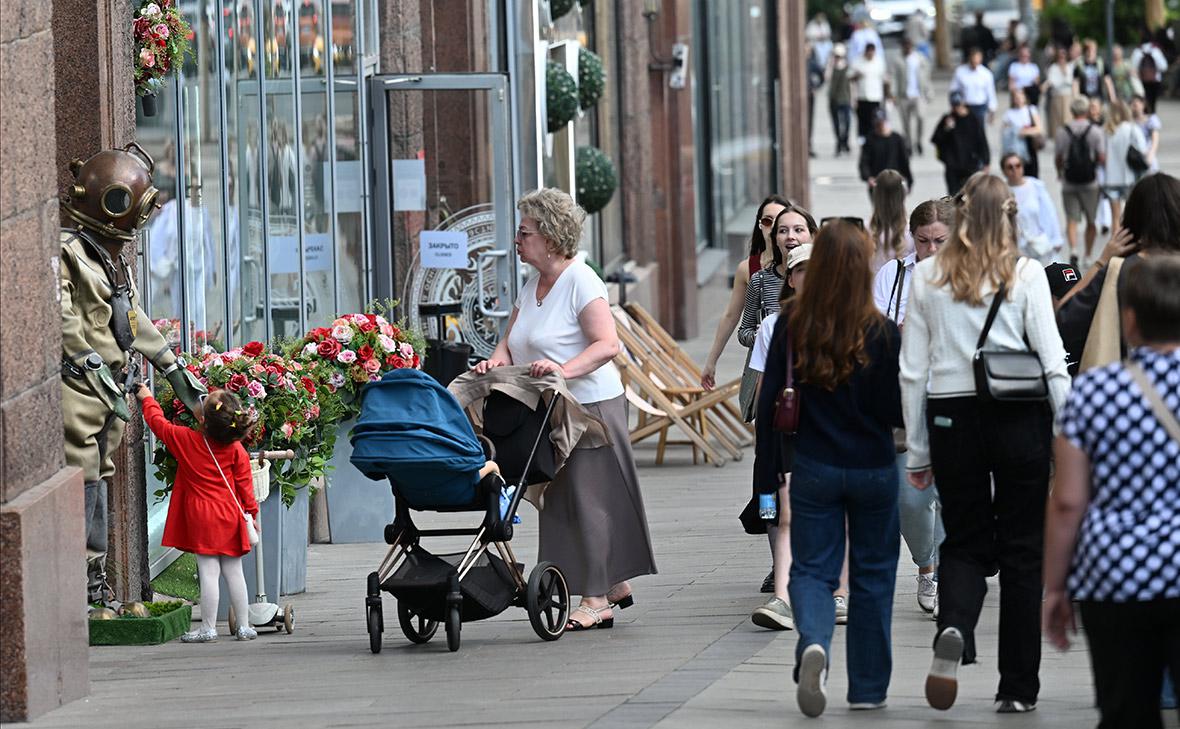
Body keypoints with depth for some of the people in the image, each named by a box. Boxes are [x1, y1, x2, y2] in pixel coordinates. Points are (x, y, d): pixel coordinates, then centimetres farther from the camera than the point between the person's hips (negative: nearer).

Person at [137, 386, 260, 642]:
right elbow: (244, 485, 1)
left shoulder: (185, 440, -7)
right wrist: (252, 513, 13)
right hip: (230, 517, 3)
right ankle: (244, 626, 12)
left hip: (202, 517, -3)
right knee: (234, 572, 9)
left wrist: (147, 398, 25)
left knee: (209, 573, -3)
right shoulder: (236, 450, -3)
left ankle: (208, 628, 0)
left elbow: (158, 422, 8)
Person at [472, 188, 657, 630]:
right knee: (562, 498, 10)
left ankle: (596, 600, -6)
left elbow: (607, 344, -20)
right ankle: (614, 584, 20)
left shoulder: (580, 282, -12)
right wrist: (495, 363, -8)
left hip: (591, 404, -9)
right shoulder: (532, 286, 15)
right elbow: (510, 342, 14)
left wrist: (565, 369, -34)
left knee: (587, 495, -7)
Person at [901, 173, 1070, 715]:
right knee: (1021, 551, 8)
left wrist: (916, 451, 10)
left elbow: (912, 371, 3)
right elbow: (1053, 362, -7)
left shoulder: (927, 277, 2)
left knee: (964, 542, 13)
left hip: (952, 421, 2)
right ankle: (1018, 687, 9)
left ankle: (953, 631, -19)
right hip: (1020, 423, -2)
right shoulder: (1025, 276, -4)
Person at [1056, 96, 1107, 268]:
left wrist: (1060, 172, 22)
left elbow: (1058, 157, 3)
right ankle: (1087, 256, 20)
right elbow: (1102, 158, -8)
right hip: (1090, 181, 0)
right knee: (1091, 220, 14)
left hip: (1069, 182, 0)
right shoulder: (1095, 131, -6)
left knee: (1071, 219, 2)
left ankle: (1073, 249, -20)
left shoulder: (1062, 132, -2)